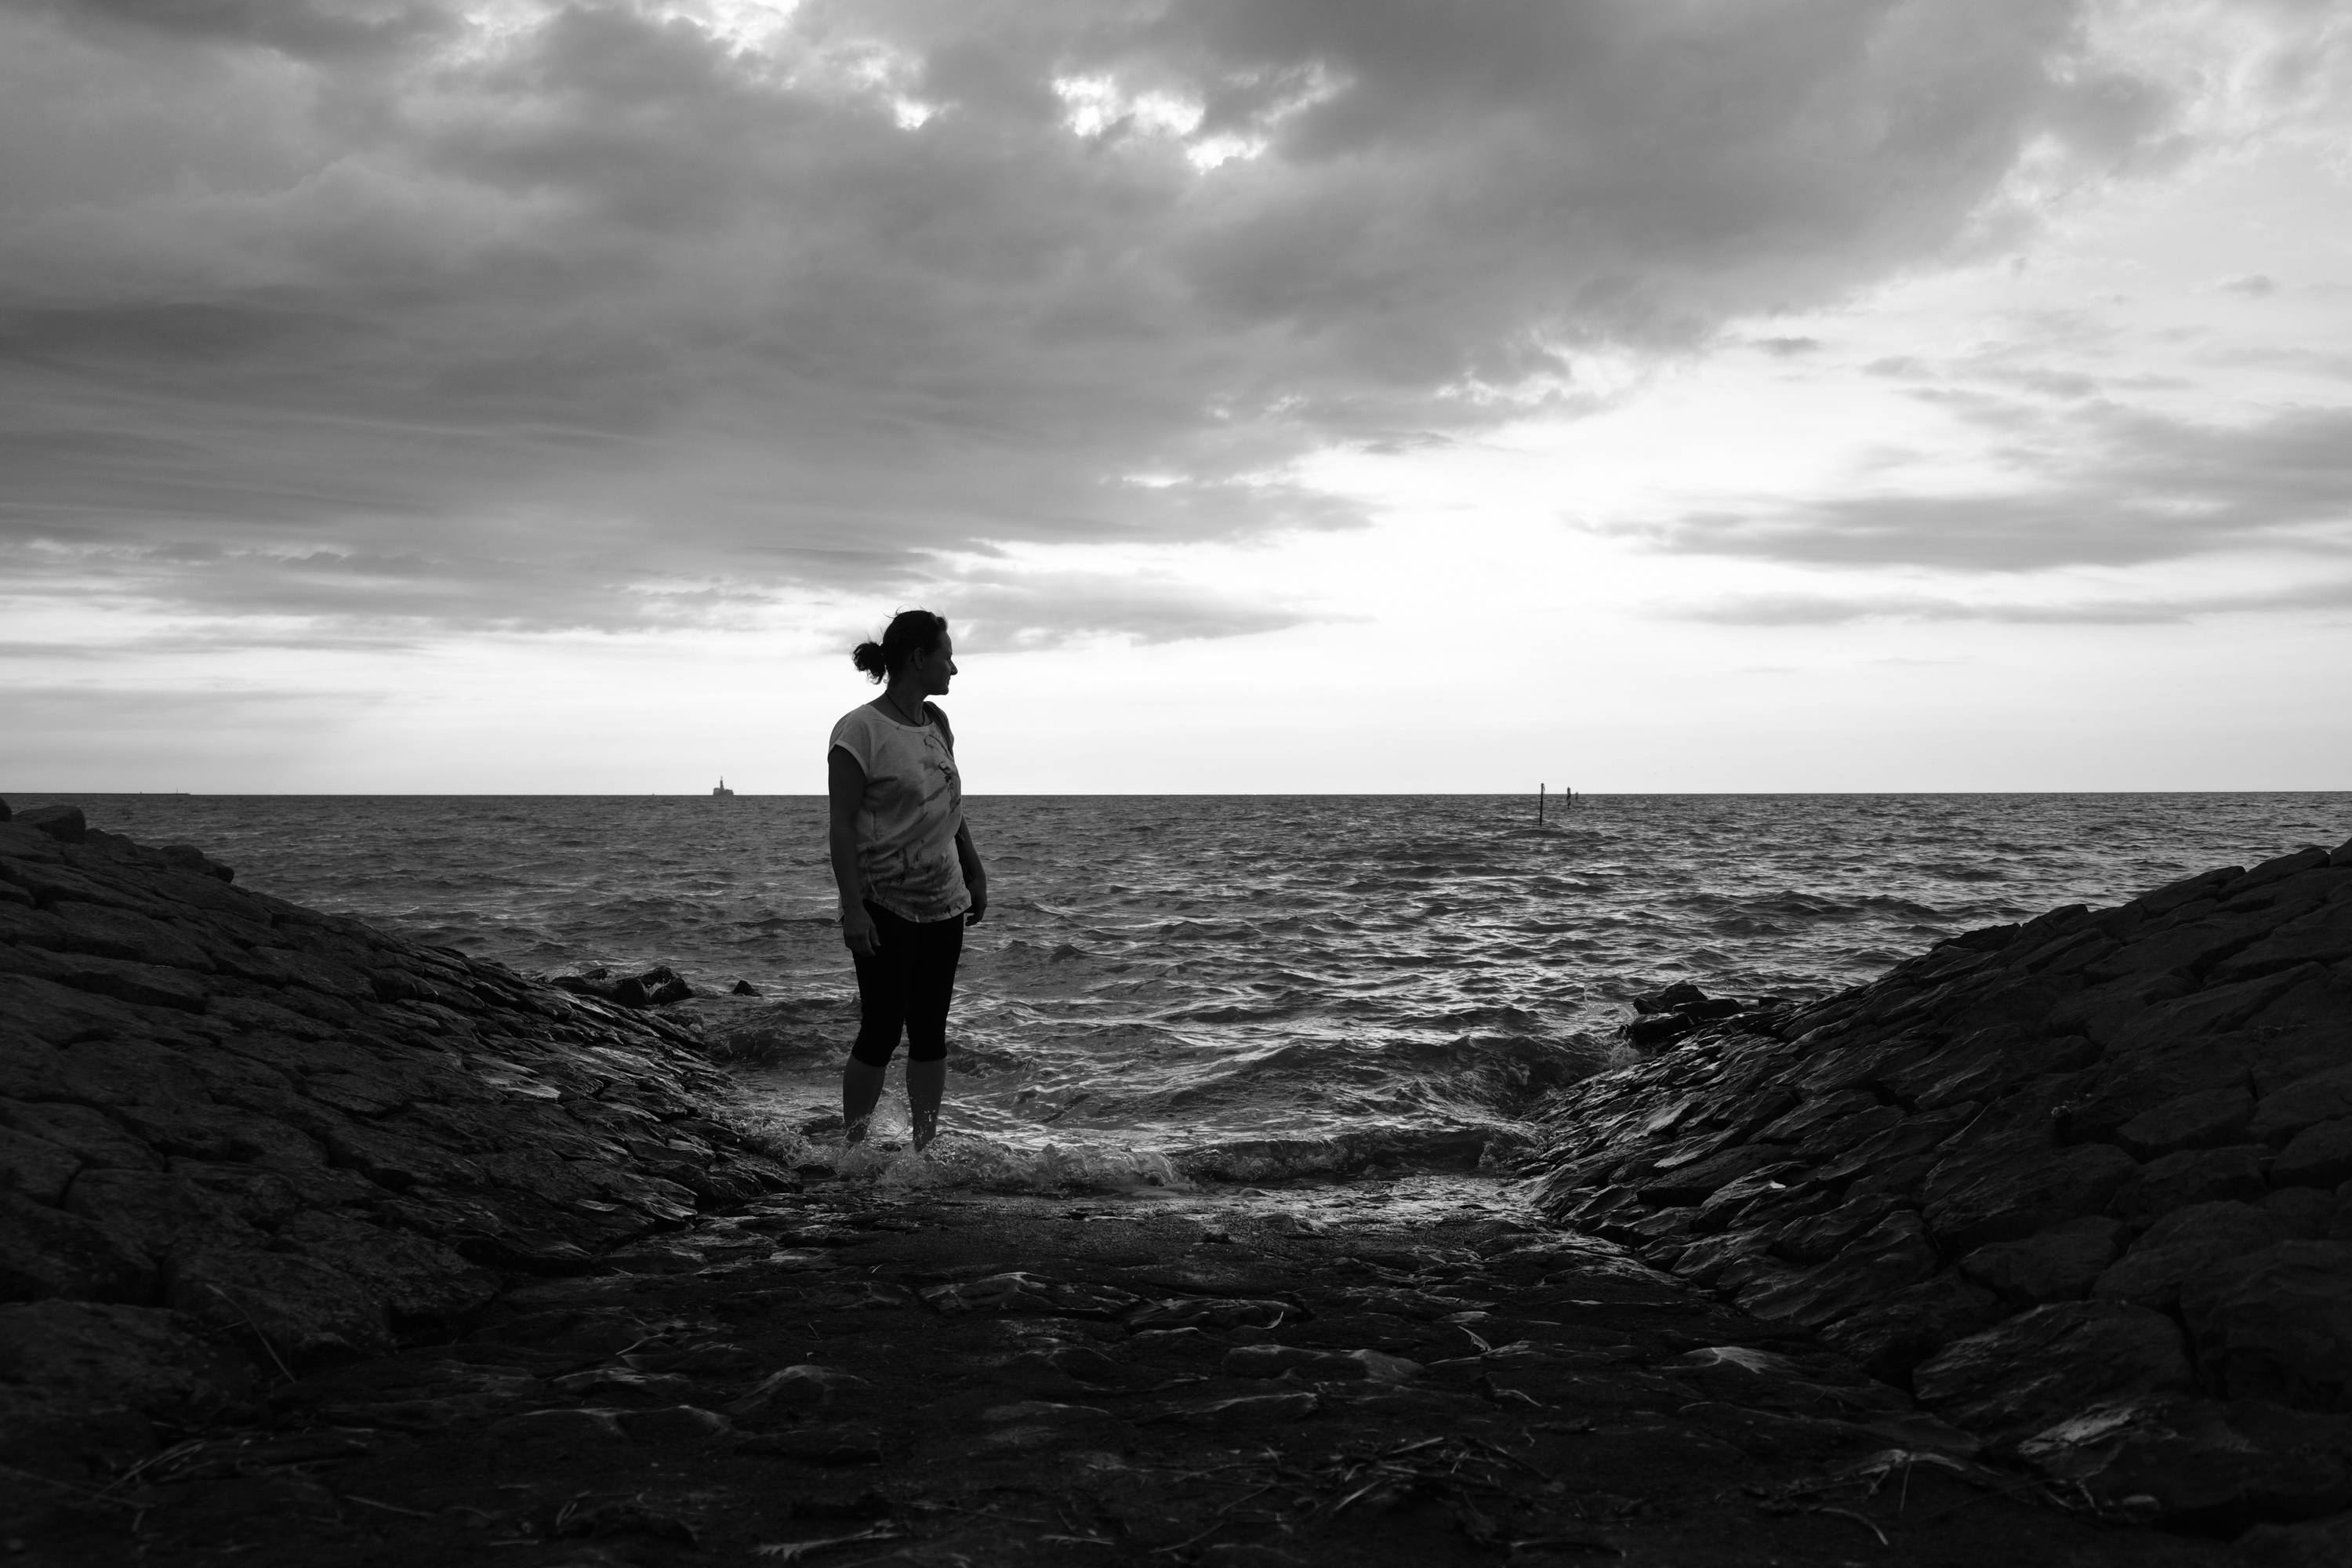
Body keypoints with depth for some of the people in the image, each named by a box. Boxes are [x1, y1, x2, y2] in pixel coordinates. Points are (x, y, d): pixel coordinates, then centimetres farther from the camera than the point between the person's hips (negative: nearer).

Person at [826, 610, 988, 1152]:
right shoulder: (859, 731, -13)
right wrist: (852, 907, -18)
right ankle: (854, 1148, 7)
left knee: (930, 1031, 10)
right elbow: (842, 825, -14)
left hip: (944, 902, 7)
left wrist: (975, 871, 19)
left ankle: (926, 1145, 16)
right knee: (881, 1032, -4)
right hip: (887, 905, -7)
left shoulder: (936, 722, 9)